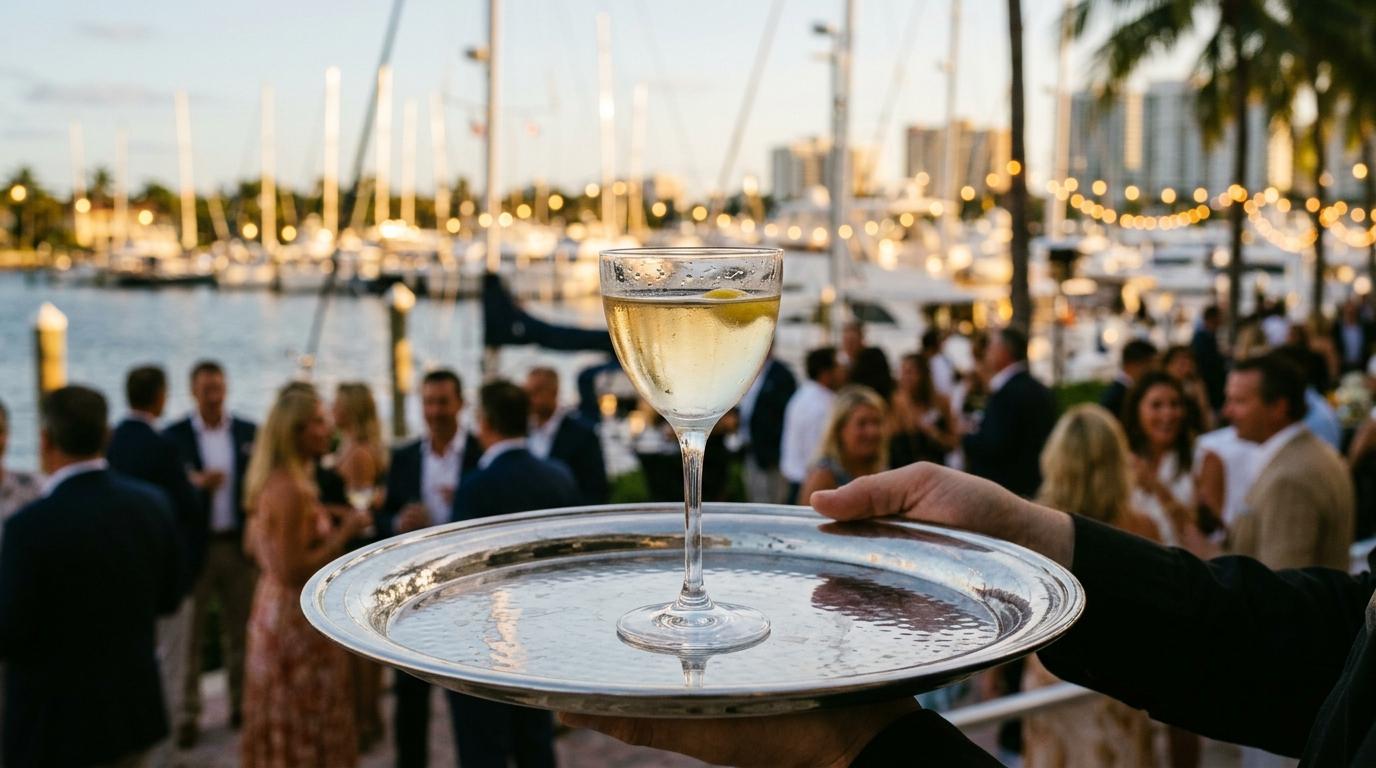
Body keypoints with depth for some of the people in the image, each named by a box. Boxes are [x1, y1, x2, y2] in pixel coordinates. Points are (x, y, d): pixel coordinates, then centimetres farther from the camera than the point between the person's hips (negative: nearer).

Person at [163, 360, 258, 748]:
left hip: (238, 544, 2)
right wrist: (195, 483, -22)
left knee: (240, 629, 10)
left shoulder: (248, 432, 5)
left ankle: (241, 702, 21)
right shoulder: (174, 435, 0)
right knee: (190, 632, 1)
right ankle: (188, 713, 7)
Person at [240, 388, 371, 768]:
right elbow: (294, 572, -25)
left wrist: (318, 518, 12)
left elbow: (253, 546, 17)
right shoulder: (290, 491, -23)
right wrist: (345, 532, -19)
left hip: (275, 608, 10)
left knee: (282, 724, 20)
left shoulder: (272, 482, 7)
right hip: (298, 618, -10)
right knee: (306, 725, 2)